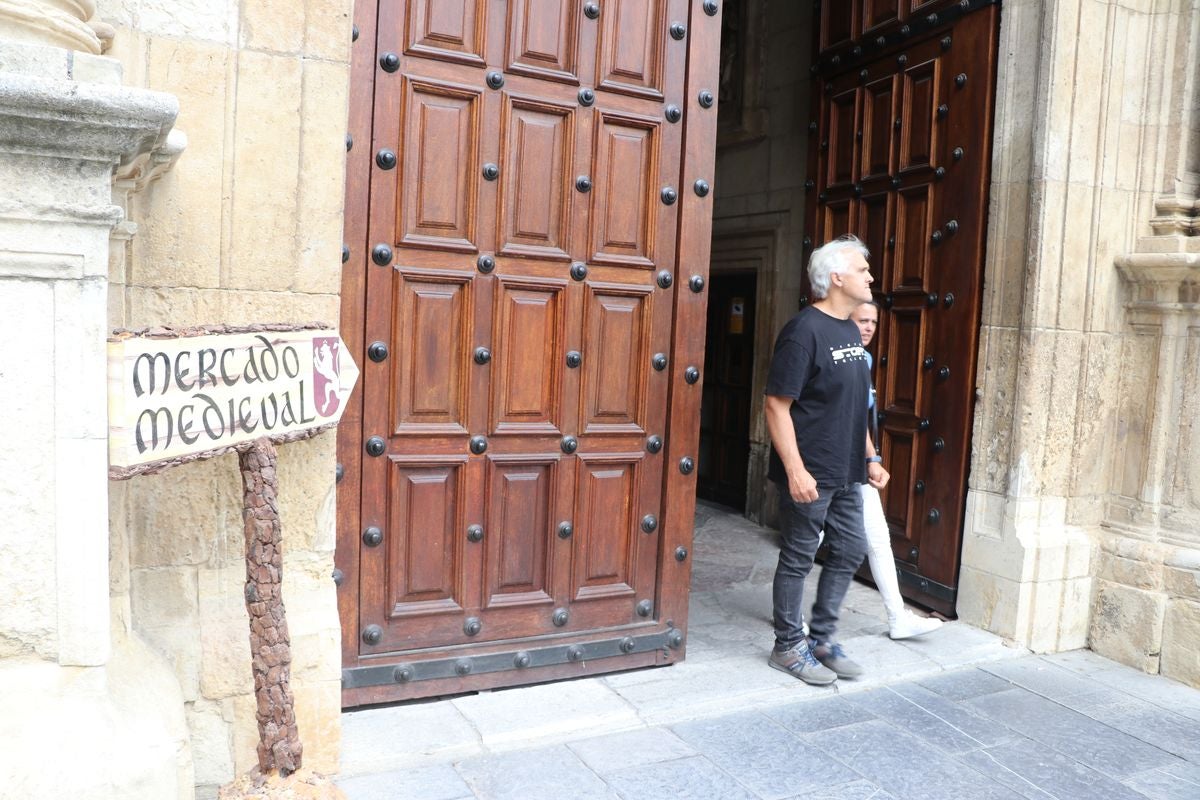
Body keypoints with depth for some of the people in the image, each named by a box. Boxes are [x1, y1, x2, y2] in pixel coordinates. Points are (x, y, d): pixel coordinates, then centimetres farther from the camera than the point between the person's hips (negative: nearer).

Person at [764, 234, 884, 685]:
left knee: (850, 550, 14)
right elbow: (777, 405, -19)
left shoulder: (850, 331, 12)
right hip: (809, 474, -9)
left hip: (846, 474, 9)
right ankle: (789, 646, 19)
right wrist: (795, 470, -24)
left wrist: (869, 459, 17)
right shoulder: (804, 331, -16)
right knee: (798, 559, 3)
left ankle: (822, 637, 29)